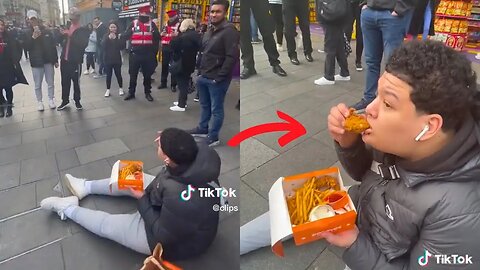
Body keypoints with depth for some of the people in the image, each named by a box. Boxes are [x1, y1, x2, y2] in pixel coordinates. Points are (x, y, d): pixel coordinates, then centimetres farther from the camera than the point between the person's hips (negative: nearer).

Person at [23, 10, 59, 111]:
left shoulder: (47, 31, 3)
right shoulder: (27, 33, 1)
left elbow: (53, 46, 5)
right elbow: (26, 47, -6)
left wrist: (56, 60, 4)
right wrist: (33, 37, -19)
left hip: (48, 61, 1)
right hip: (36, 62, 0)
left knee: (51, 83, 8)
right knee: (38, 85, 6)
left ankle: (51, 100, 21)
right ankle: (39, 102, 17)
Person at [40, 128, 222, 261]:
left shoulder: (180, 198, -44)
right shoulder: (201, 154, -25)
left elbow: (161, 236, -26)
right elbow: (185, 150, 1)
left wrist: (142, 199, -18)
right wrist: (170, 142, -16)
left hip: (174, 241, -7)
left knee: (105, 224, 5)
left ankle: (68, 208, 33)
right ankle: (86, 186, 36)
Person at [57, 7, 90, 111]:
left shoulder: (84, 30, -4)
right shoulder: (68, 27, 13)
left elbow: (84, 44, -19)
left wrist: (72, 35, -24)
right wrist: (62, 34, -2)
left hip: (75, 61, -5)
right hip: (64, 59, 5)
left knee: (76, 82, 5)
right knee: (65, 82, 12)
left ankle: (77, 101, 19)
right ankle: (65, 101, 24)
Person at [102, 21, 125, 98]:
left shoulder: (119, 36, 1)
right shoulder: (106, 36, 4)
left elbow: (122, 46, -10)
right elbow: (103, 45, -11)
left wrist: (116, 39, -19)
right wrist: (108, 38, -23)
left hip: (117, 59, -1)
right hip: (108, 59, 1)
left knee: (118, 74, 3)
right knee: (108, 75, 4)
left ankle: (121, 88, 21)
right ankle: (108, 90, 14)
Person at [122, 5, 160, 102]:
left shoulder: (152, 24, 3)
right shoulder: (133, 23, 3)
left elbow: (158, 38, 2)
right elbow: (125, 37, 0)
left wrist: (154, 32, -14)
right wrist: (131, 31, -15)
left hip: (148, 54, 0)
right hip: (135, 53, 0)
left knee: (147, 75, 8)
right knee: (133, 74, 7)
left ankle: (147, 93, 20)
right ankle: (131, 92, 19)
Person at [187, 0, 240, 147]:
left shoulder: (229, 31, -13)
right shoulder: (209, 31, 15)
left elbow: (232, 57, -20)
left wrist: (219, 77, -19)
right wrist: (200, 72, 14)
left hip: (217, 79, -8)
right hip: (204, 77, 8)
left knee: (216, 109, 2)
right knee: (205, 106, 20)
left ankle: (213, 137, 13)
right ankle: (202, 129, 37)